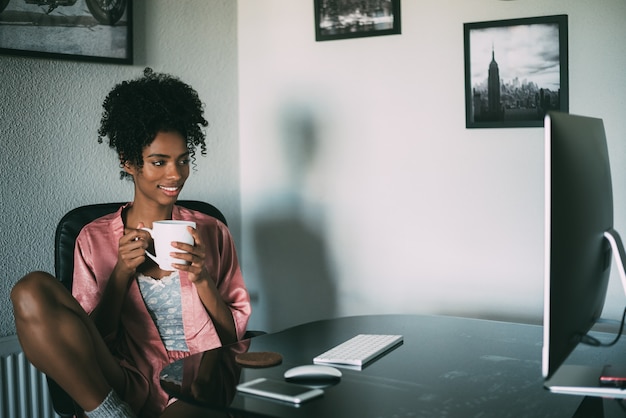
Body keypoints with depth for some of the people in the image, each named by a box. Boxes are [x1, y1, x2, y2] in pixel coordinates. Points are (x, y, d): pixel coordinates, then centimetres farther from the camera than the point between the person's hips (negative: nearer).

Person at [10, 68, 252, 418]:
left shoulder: (211, 232, 14)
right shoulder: (94, 240, 13)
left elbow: (235, 335, 11)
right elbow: (92, 337, 8)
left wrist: (202, 279, -6)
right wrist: (122, 274, -5)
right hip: (127, 386, 2)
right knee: (32, 291, -22)